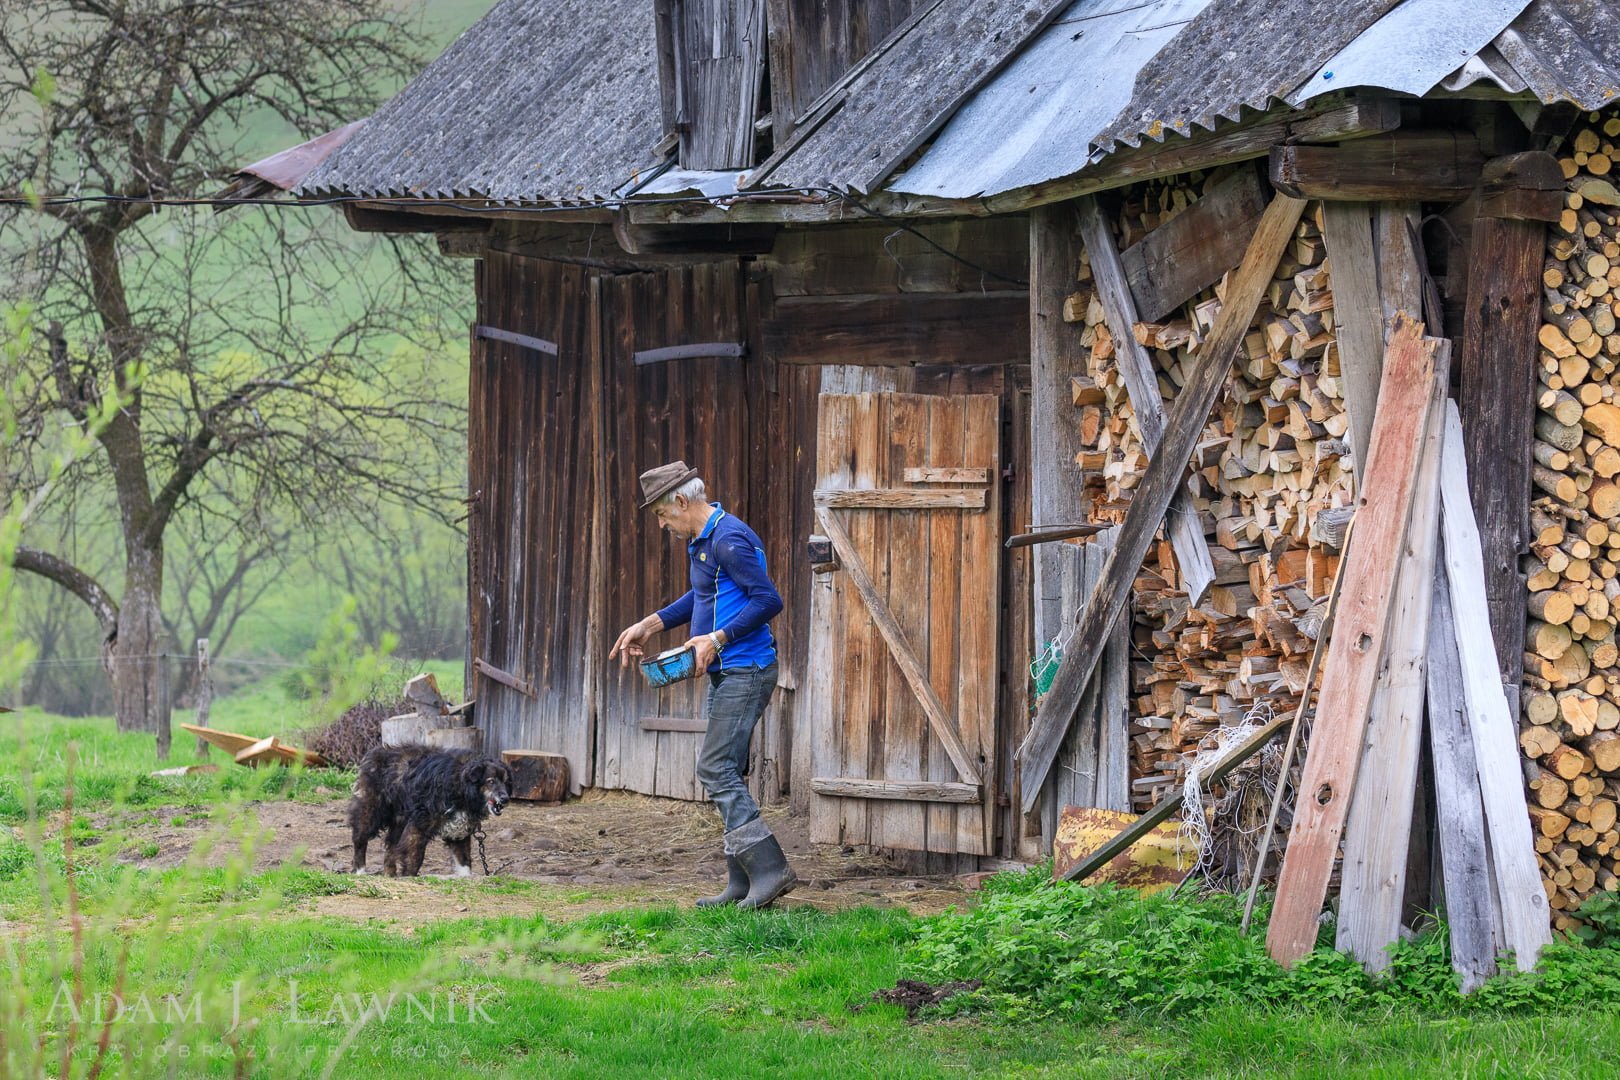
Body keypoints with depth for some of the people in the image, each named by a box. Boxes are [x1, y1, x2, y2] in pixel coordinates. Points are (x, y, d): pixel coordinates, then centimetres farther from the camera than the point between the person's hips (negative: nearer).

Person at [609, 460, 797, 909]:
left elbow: (768, 600, -23)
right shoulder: (701, 540, 16)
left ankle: (769, 869, -14)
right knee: (724, 772, 9)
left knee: (716, 767, -13)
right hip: (726, 673, 11)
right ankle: (742, 884, 11)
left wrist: (718, 639, -24)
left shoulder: (729, 539, -18)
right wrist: (649, 625, 26)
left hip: (745, 671, -11)